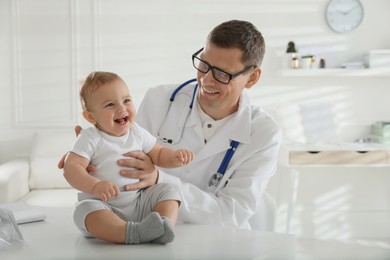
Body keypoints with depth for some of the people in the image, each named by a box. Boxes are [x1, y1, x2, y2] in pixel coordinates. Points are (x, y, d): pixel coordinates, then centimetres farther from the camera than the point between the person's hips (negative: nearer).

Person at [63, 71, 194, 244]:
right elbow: (71, 167, -19)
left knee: (167, 190, -8)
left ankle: (164, 225, -31)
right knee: (85, 209, -34)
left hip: (139, 203, 5)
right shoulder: (91, 139, -10)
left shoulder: (137, 133, 6)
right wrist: (95, 186, -37)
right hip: (103, 207, -5)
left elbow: (159, 155, 18)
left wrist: (176, 157, -6)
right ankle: (133, 232, -49)